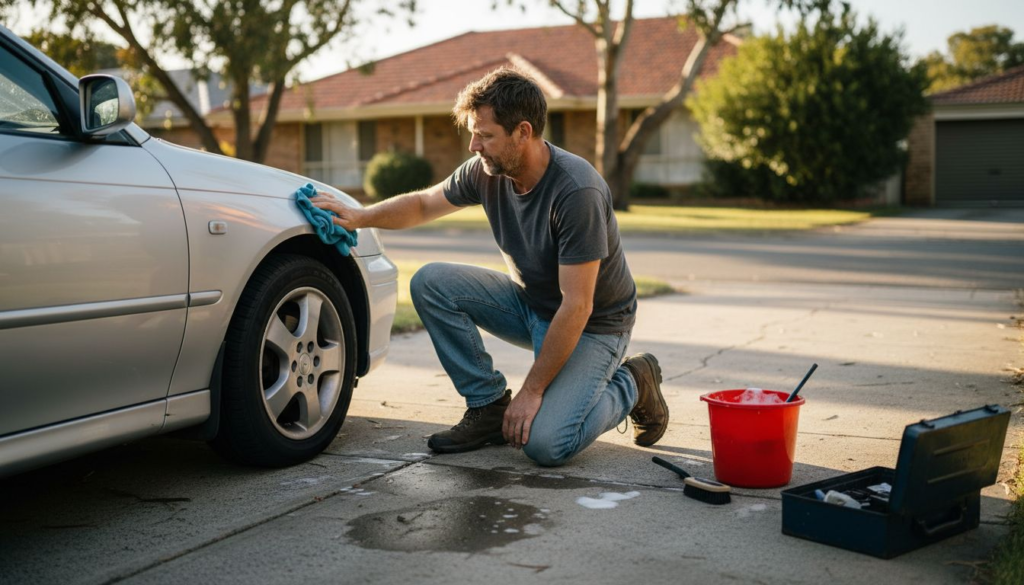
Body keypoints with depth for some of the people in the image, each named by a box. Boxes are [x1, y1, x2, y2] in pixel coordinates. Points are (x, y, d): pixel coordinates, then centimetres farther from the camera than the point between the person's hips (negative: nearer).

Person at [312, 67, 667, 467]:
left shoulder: (577, 191, -31)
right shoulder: (487, 171, -10)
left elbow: (576, 307, -30)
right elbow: (423, 204, 9)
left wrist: (532, 390, -25)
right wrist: (360, 217, -9)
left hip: (591, 325, -6)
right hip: (529, 303, 7)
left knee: (544, 443, -26)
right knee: (430, 282, -13)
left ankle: (631, 385, 4)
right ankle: (489, 407, -2)